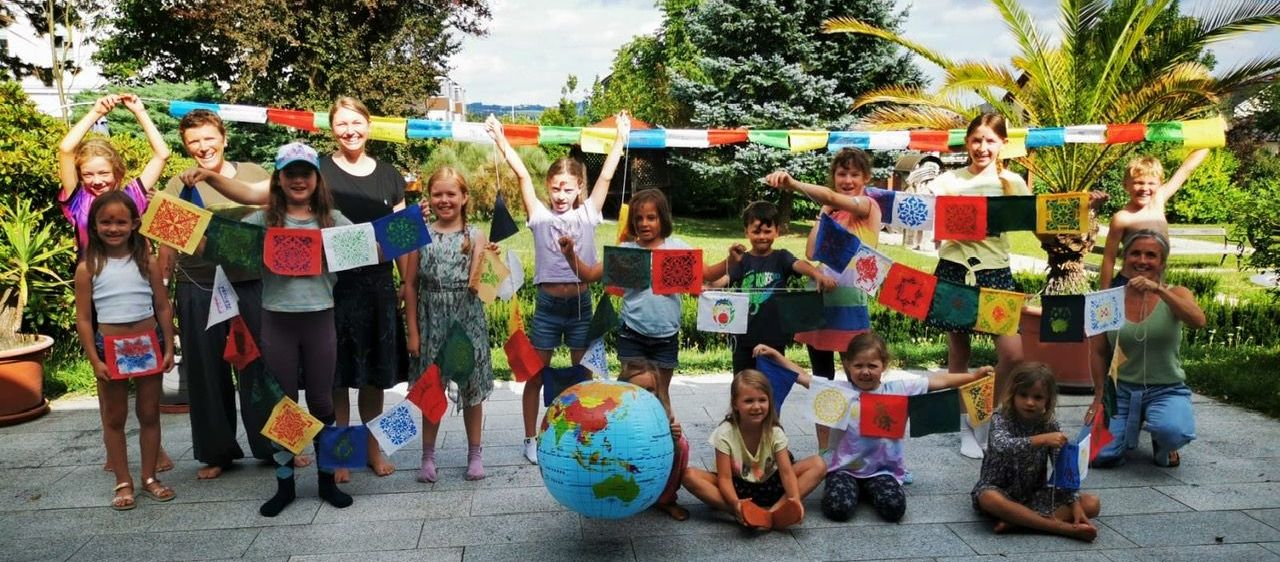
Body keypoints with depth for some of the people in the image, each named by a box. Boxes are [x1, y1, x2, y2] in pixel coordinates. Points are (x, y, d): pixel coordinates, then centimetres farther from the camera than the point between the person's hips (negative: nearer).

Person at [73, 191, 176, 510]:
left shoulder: (146, 262, -1)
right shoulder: (88, 268, -4)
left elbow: (163, 308, 3)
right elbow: (83, 319, -3)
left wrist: (169, 349, -1)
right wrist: (95, 360, -8)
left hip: (149, 343, 1)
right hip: (109, 348, -1)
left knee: (149, 414, 10)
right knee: (115, 418, 10)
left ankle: (149, 478, 22)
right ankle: (123, 482, 20)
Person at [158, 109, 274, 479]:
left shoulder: (255, 174, 4)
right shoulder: (178, 186, 4)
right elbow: (166, 244, 8)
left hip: (254, 286, 0)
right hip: (200, 291, 0)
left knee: (263, 365, 7)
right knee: (208, 371, 8)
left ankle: (274, 445, 21)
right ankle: (217, 452, 23)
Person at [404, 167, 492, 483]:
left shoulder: (475, 237, -1)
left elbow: (474, 284, -7)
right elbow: (410, 284, 2)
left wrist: (486, 260, -23)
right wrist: (413, 330, -1)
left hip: (467, 318, 0)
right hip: (432, 319, 1)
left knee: (472, 386, 8)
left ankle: (474, 454, 21)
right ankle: (428, 456, 21)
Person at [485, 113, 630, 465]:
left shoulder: (587, 215, 3)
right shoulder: (540, 216, 0)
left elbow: (605, 177, 1)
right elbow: (522, 175, -5)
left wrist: (620, 138, 0)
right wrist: (500, 138, -8)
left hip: (581, 304, 1)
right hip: (548, 305, -1)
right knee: (536, 375, 8)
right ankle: (531, 439, 21)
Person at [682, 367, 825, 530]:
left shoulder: (775, 432, -12)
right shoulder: (725, 434, -18)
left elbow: (786, 471, -19)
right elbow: (725, 477, -22)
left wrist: (795, 500, -40)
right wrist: (735, 503, -43)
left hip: (769, 485, 2)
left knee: (818, 464, -17)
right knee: (690, 475, -30)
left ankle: (775, 510, -33)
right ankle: (745, 513, -39)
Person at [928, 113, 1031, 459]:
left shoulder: (1013, 182, 7)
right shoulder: (949, 180, 5)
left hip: (995, 271, 1)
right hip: (954, 270, 0)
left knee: (1013, 354, -9)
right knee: (958, 351, 6)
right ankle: (966, 428, 21)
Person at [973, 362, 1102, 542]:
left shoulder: (1050, 427, -1)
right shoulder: (1001, 420, -12)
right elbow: (1002, 446, -35)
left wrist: (1074, 505, -16)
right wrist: (1041, 439, -43)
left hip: (1035, 495, 5)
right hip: (1001, 492, -4)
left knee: (1092, 504, -12)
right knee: (990, 499, -39)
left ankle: (1018, 521, -29)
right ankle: (1065, 528, -34)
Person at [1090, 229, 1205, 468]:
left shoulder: (1175, 294, -4)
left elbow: (1198, 321, -27)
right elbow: (1100, 352, 7)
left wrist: (1159, 290, -36)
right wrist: (1099, 397, 3)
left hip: (1167, 390, -2)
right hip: (1122, 390, 2)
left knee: (1172, 432, -35)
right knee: (1098, 456, -13)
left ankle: (1162, 445, 7)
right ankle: (1131, 427, 23)